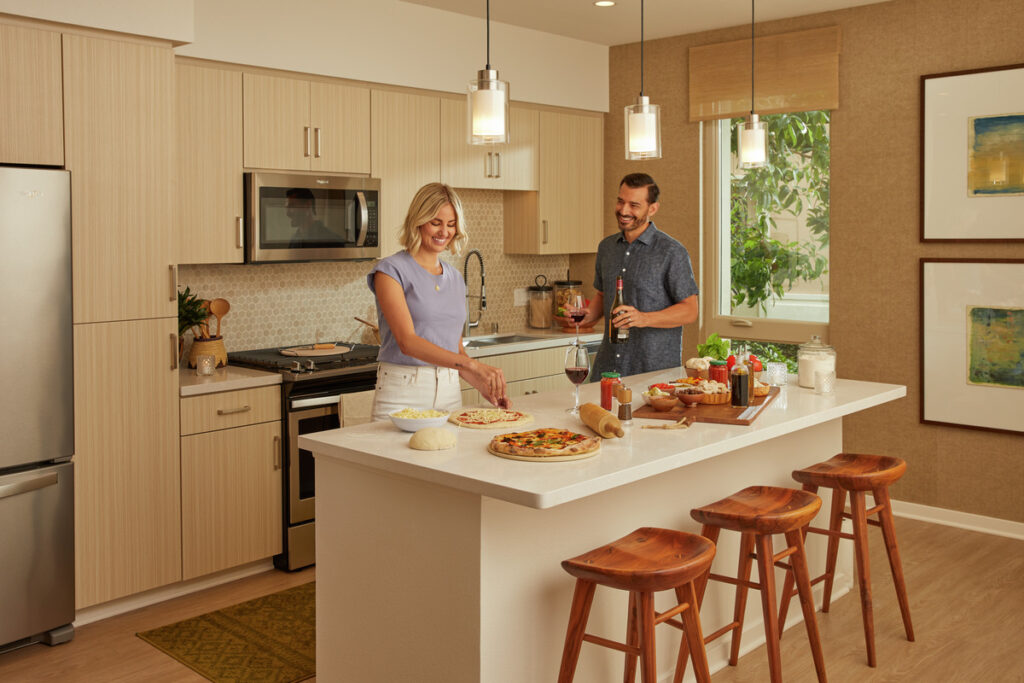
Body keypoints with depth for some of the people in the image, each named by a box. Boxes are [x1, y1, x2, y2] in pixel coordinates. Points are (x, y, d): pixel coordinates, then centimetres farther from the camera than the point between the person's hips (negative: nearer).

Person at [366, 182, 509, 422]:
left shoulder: (455, 277, 13)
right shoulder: (390, 271, -7)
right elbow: (407, 341, -19)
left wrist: (484, 386, 2)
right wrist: (473, 365, -28)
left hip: (450, 392, 5)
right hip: (403, 394, -5)